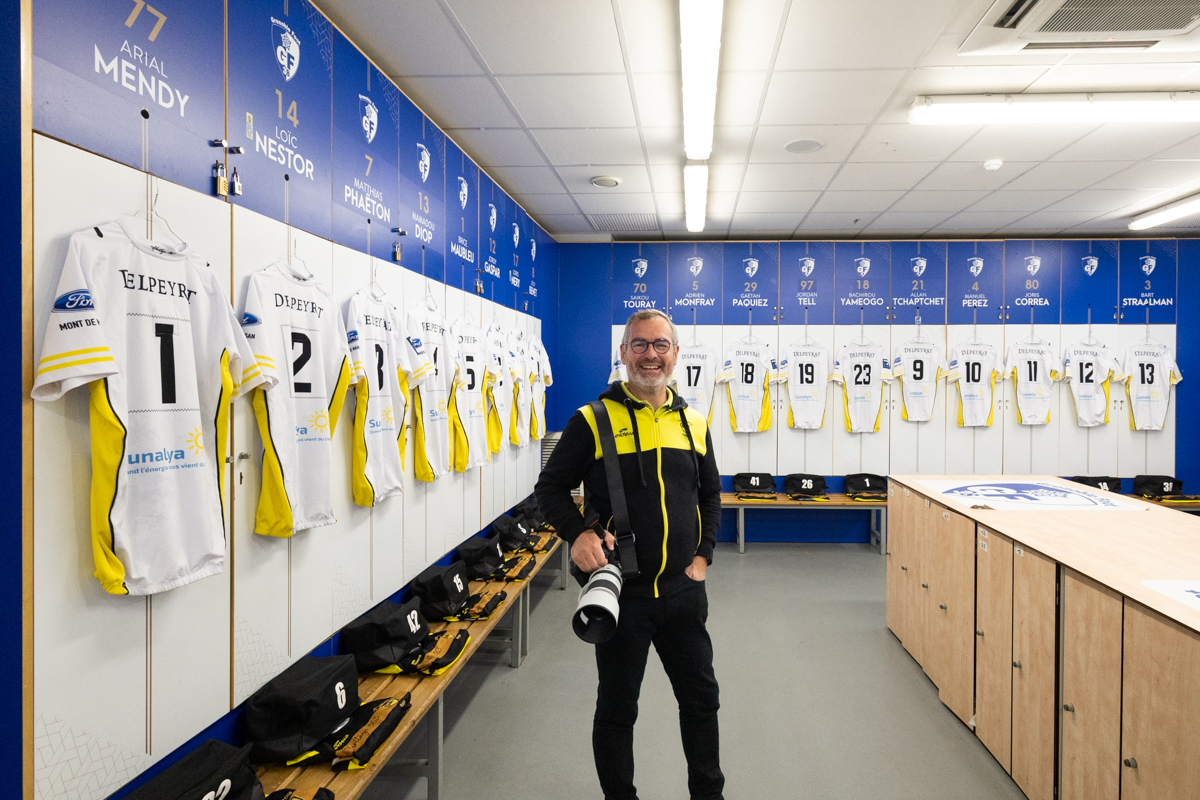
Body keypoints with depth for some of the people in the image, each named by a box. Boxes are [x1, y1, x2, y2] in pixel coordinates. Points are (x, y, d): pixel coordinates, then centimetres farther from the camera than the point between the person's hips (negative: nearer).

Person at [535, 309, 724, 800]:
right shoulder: (592, 421, -8)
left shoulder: (693, 424, 6)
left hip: (683, 588, 4)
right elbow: (549, 488, -4)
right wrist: (577, 534, -20)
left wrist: (703, 556, 5)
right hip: (619, 591, -4)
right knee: (617, 708, 13)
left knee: (701, 698, 19)